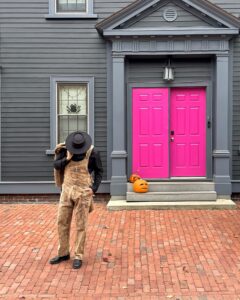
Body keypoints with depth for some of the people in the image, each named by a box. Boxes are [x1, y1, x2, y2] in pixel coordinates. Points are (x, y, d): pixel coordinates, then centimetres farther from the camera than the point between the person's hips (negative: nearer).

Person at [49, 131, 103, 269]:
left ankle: (78, 256, 14)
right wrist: (67, 159, -17)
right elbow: (56, 165, 1)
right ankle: (63, 253, 25)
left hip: (83, 192, -4)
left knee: (81, 225, 2)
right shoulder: (65, 148, -1)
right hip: (67, 190, 4)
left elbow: (99, 171, -1)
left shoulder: (93, 152, -9)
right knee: (62, 222, 10)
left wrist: (94, 188, -10)